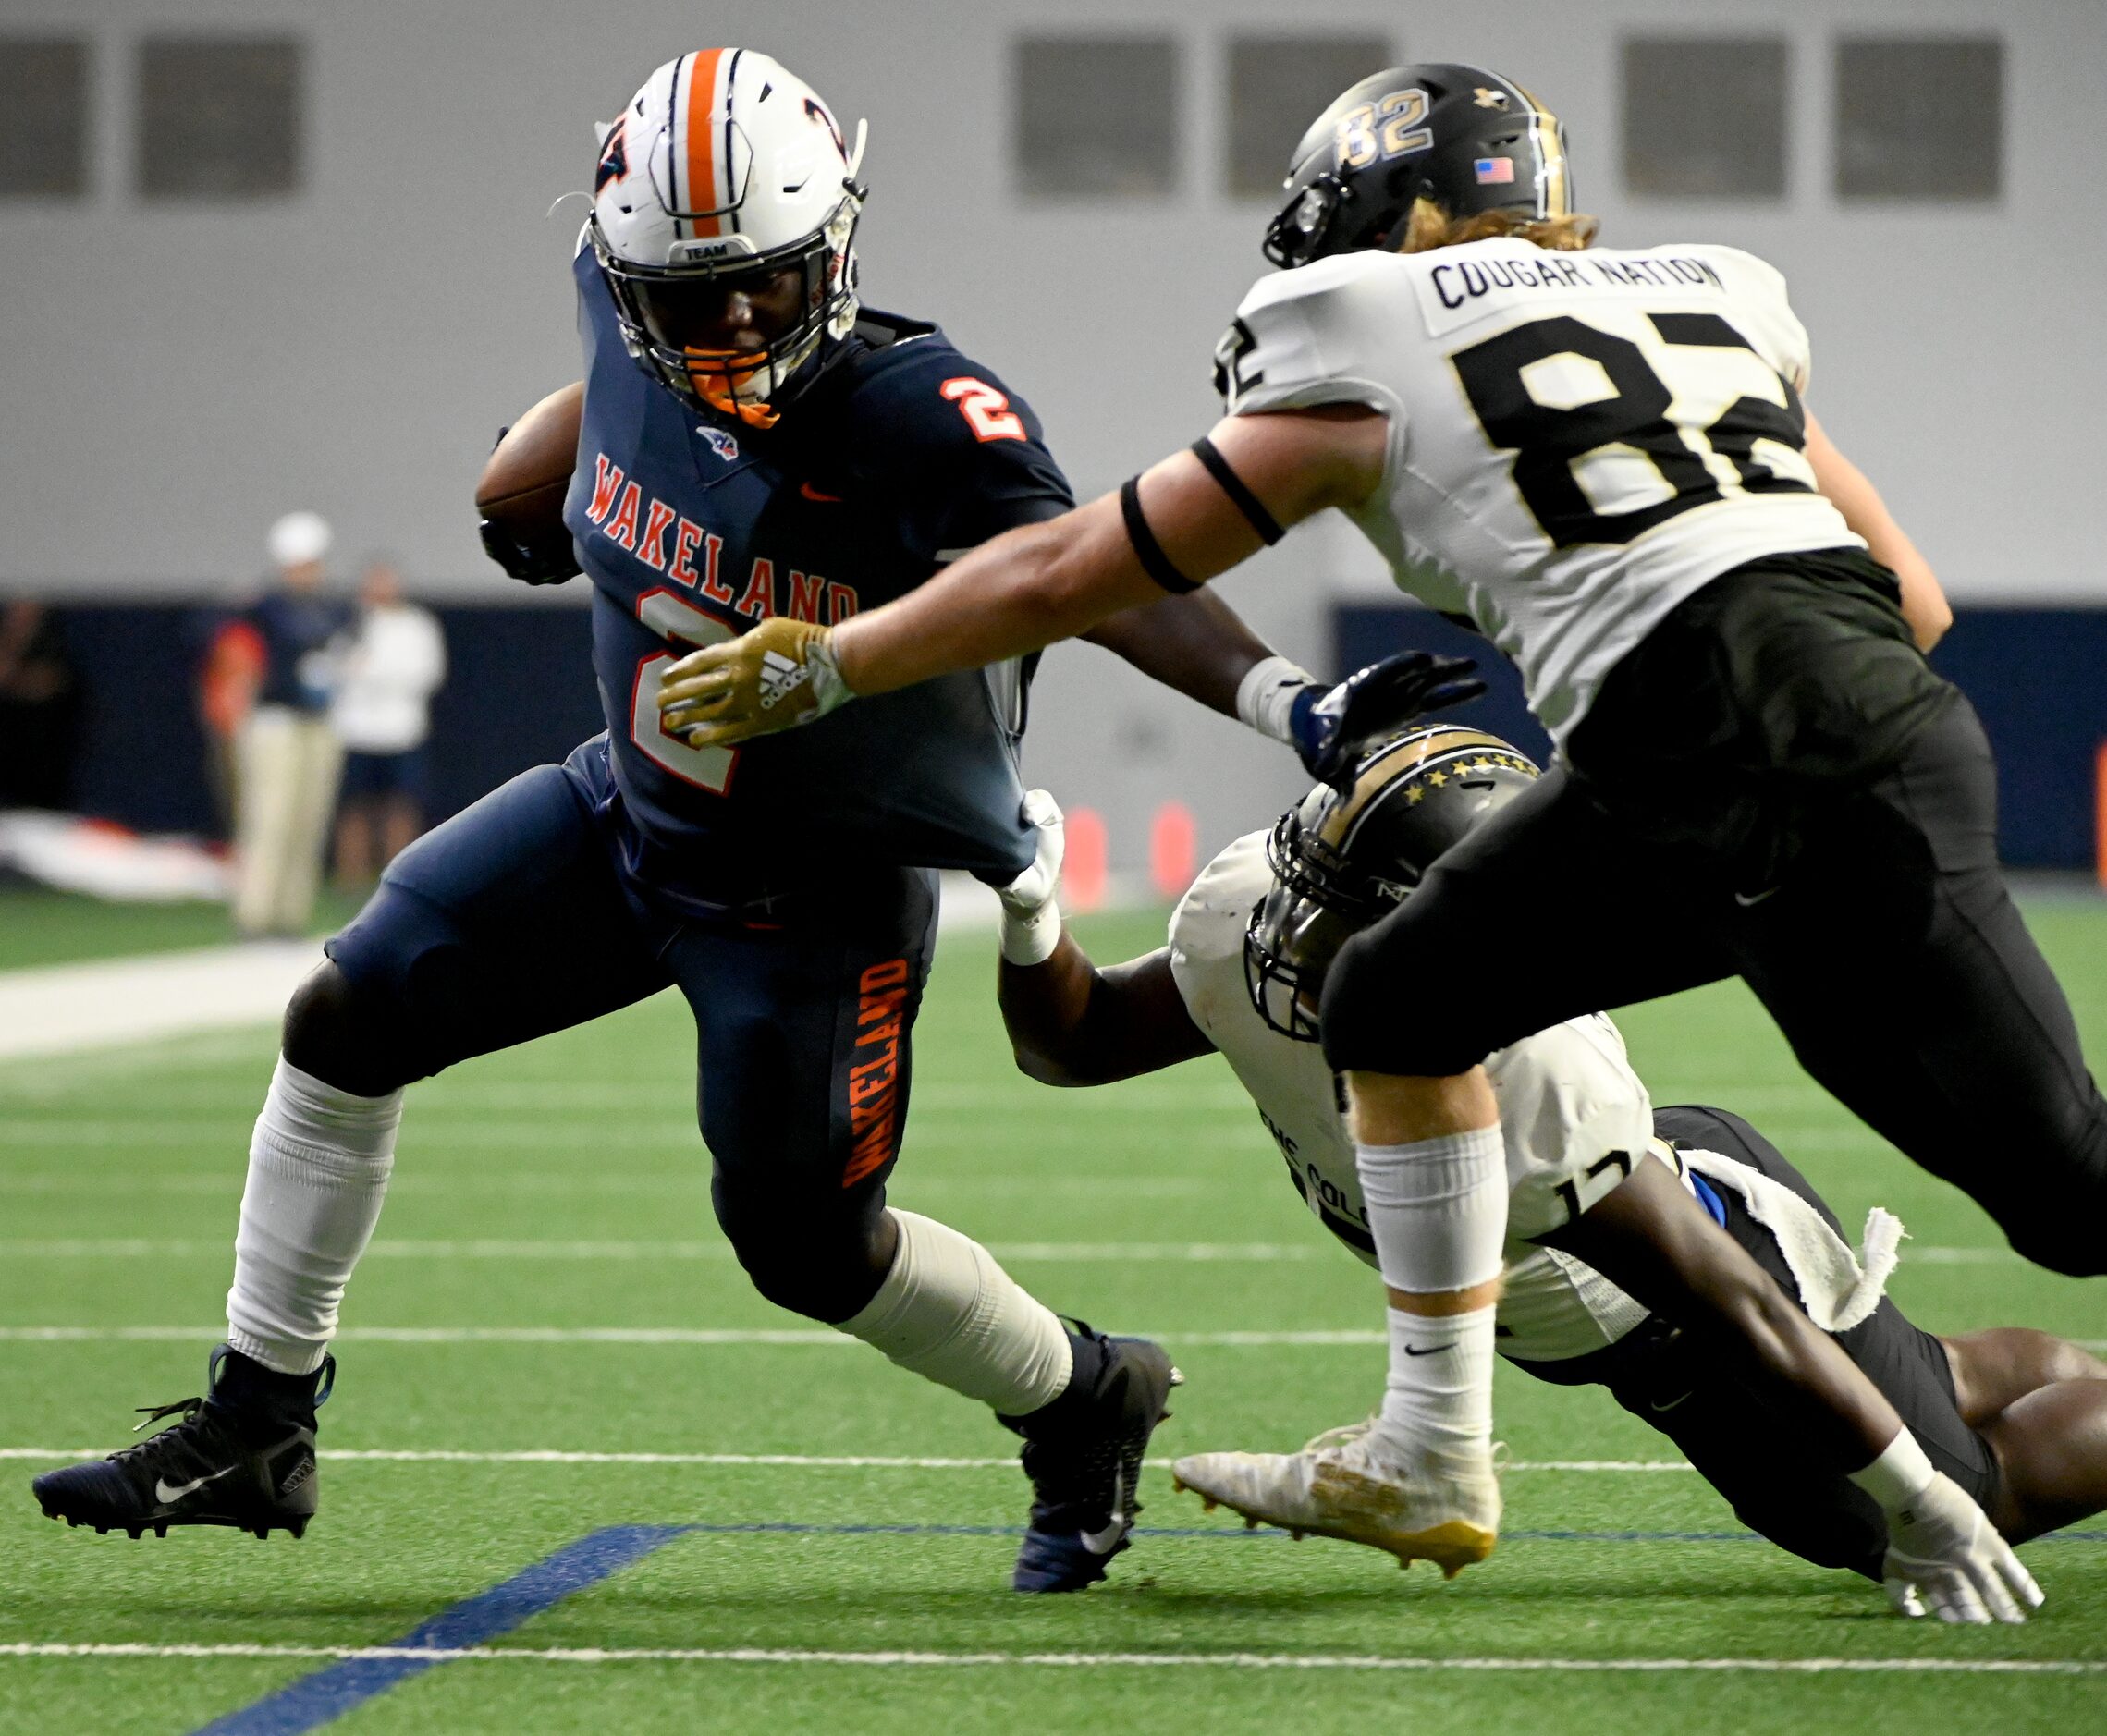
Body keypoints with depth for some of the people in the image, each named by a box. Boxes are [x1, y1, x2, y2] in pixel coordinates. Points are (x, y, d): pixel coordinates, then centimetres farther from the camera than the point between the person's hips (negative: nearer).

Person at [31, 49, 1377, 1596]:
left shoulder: (918, 418, -32)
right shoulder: (626, 299, -14)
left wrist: (1289, 702, -59)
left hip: (815, 897, -6)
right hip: (630, 810, 7)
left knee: (808, 1250, 2)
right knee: (347, 1024, 4)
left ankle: (1087, 1407, 29)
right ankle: (255, 1435, 17)